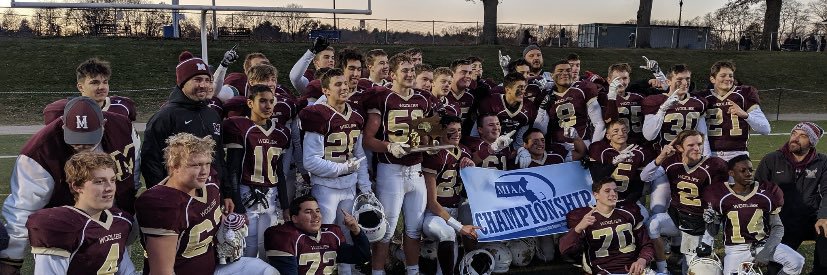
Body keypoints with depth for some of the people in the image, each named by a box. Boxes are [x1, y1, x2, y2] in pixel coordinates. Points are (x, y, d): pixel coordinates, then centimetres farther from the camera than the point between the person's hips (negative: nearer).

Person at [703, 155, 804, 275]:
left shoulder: (766, 194, -4)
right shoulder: (721, 197, -7)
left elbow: (777, 227, 0)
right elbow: (713, 233, 0)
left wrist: (767, 251, -13)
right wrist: (710, 221, -23)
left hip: (765, 243, 2)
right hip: (736, 249, -2)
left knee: (797, 262, -14)